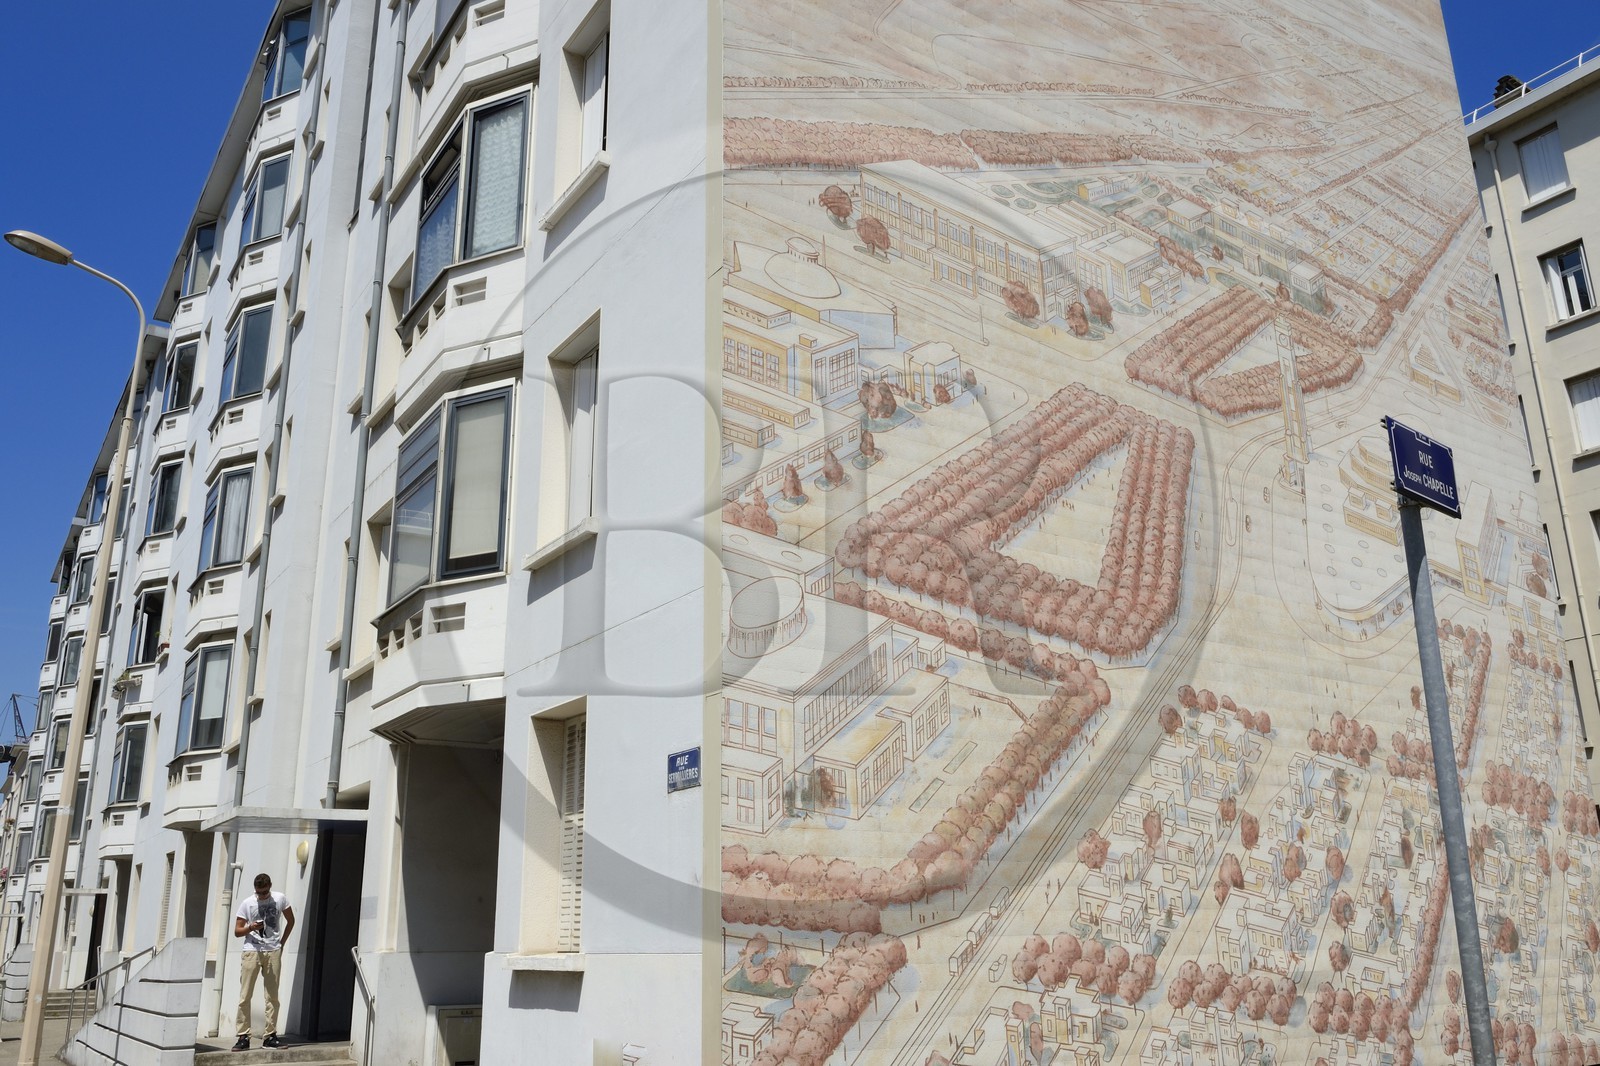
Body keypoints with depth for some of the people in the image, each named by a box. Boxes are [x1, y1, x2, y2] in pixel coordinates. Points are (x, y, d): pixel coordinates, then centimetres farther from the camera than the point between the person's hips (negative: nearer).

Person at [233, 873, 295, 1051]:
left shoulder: (280, 899, 1)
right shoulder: (247, 904, -2)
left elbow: (290, 920, 14)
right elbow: (237, 931, 0)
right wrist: (250, 928, -19)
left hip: (273, 952, 1)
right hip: (251, 951, -1)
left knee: (272, 996, 5)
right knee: (245, 996, -5)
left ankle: (271, 1036, 12)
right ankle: (244, 1037, 1)